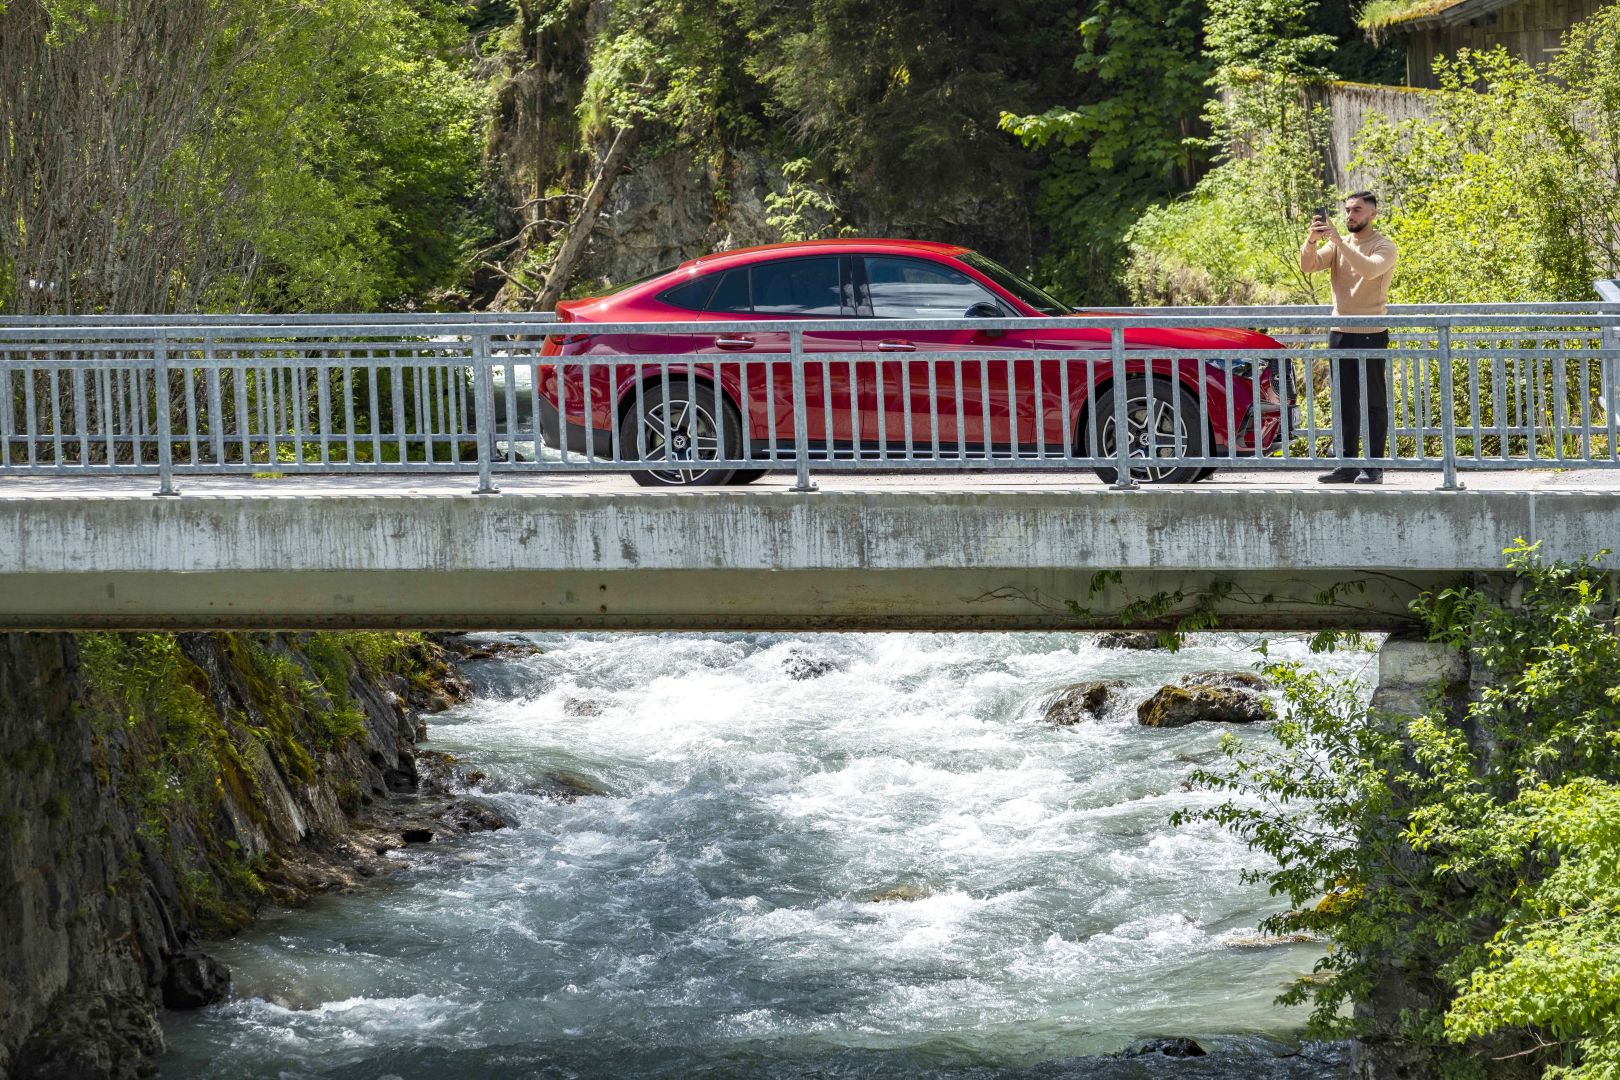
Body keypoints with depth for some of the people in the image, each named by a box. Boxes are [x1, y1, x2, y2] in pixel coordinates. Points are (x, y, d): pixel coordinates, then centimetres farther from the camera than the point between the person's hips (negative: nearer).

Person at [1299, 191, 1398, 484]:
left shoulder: (1383, 247, -5)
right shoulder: (1337, 244, 12)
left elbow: (1369, 269, -26)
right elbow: (1308, 265, -1)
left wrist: (1338, 240, -30)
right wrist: (1312, 239, -20)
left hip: (1370, 335, -6)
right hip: (1340, 333, 6)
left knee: (1373, 402, -3)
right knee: (1345, 402, 8)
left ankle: (1373, 466, -2)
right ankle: (1347, 464, 12)